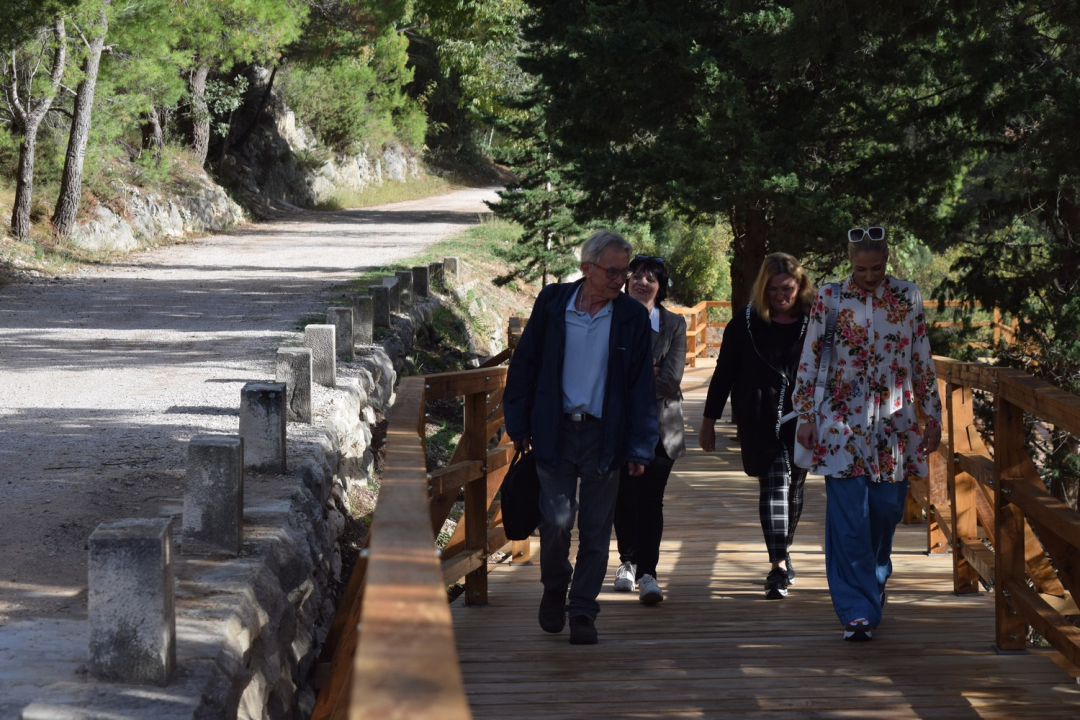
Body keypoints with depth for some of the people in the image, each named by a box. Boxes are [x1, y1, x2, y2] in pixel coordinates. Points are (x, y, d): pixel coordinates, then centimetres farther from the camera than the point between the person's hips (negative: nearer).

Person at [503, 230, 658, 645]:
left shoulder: (633, 318, -1)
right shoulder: (551, 304, 0)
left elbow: (642, 387, 1)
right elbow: (524, 365, 7)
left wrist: (639, 448, -5)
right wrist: (519, 424, 4)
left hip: (604, 435, 0)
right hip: (555, 432, 0)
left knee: (596, 529, 2)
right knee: (556, 520, -5)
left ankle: (583, 611, 14)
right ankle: (555, 588, 23)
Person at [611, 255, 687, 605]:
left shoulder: (674, 324, 5)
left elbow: (670, 379, -4)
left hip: (658, 424, -1)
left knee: (650, 499, -12)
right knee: (623, 499, 7)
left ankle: (647, 573, -13)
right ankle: (628, 560, 29)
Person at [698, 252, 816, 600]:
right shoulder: (746, 322, -1)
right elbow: (724, 373, 4)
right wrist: (708, 421, 4)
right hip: (760, 421, -2)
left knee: (794, 485, 12)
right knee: (775, 484, -11)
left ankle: (783, 550, 34)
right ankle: (778, 566, -15)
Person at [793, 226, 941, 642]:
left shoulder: (908, 298, 5)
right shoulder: (829, 298, 0)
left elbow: (923, 362, 9)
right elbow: (809, 360, 2)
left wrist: (932, 417, 9)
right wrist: (806, 416, -2)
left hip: (893, 422, 2)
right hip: (842, 421, -2)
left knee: (886, 510, 7)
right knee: (849, 518, -8)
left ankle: (874, 583, 35)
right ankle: (857, 611, -6)